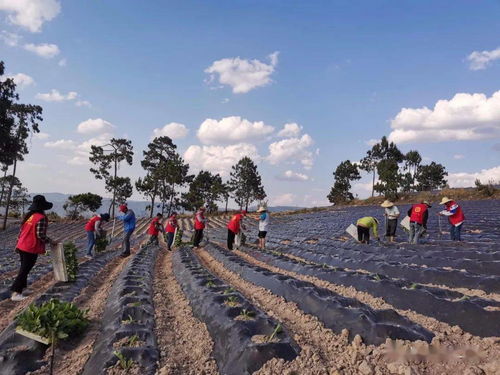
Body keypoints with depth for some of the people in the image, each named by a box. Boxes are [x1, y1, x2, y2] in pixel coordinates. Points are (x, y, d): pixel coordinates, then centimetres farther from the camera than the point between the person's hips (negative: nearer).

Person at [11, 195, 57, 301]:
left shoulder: (28, 215, 8)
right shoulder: (41, 218, -18)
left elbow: (21, 231, 13)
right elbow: (40, 235, -21)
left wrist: (17, 243, 21)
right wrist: (51, 241, -9)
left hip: (22, 246, 8)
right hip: (31, 249, -8)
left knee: (23, 269, 22)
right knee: (24, 270, 0)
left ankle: (20, 288, 33)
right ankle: (16, 293, 4)